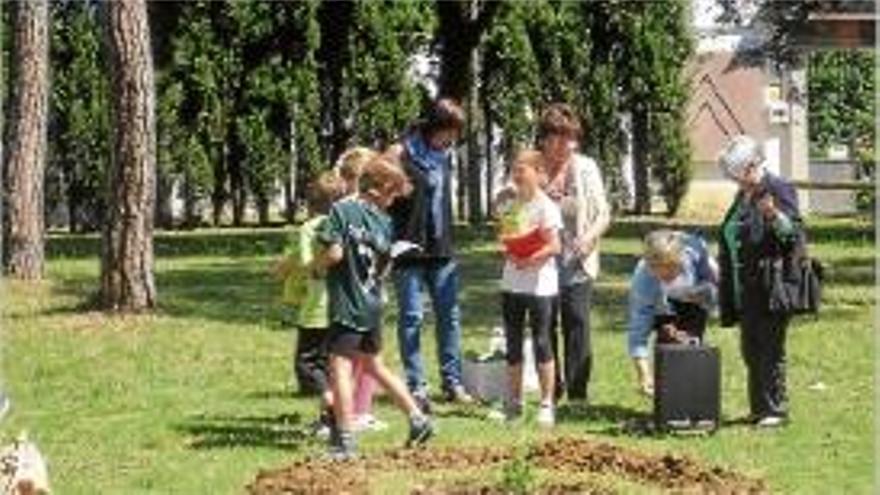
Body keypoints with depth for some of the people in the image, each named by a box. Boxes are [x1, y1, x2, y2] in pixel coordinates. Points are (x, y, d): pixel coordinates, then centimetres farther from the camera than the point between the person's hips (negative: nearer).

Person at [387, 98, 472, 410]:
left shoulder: (445, 154, 10)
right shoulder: (402, 153, -9)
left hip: (442, 250, 6)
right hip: (409, 249, -6)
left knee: (449, 315, 6)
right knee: (411, 317, 0)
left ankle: (453, 382, 12)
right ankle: (416, 385, 5)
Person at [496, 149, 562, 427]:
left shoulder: (546, 207, -9)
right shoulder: (512, 204, 10)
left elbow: (554, 246, -14)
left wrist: (530, 259, -24)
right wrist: (508, 249, -5)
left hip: (539, 284, -6)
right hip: (512, 283, 6)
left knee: (541, 342, -3)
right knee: (513, 344, 10)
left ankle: (547, 404, 2)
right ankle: (514, 401, 18)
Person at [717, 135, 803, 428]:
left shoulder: (779, 189, -10)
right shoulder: (744, 195, 16)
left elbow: (794, 233, -15)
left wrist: (775, 216, -32)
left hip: (772, 285, -9)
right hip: (746, 288, 9)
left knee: (770, 349, -5)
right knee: (750, 349, 12)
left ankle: (776, 410, 1)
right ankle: (759, 408, 19)